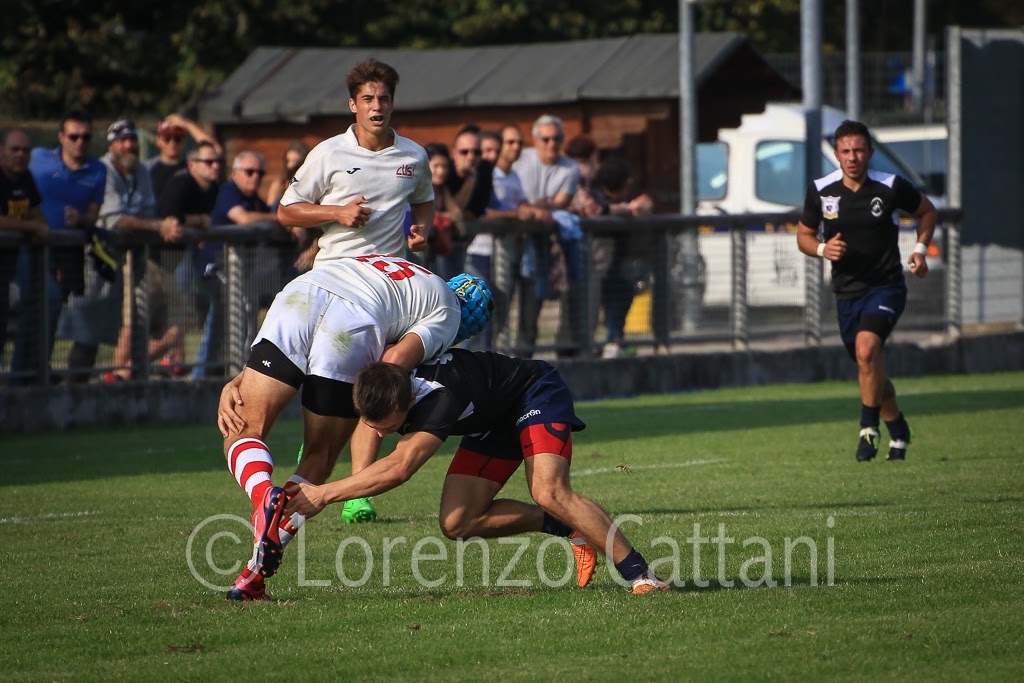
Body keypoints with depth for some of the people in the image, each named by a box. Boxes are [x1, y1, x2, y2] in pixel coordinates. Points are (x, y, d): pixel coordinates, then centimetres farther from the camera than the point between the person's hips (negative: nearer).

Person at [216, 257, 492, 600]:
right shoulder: (448, 313, 25)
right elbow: (398, 357, 3)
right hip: (354, 328, -3)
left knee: (243, 434, 10)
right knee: (318, 459, 13)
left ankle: (264, 496, -22)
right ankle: (257, 573, 0)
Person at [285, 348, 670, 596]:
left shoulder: (440, 396, -43)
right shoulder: (376, 391, -20)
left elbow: (398, 468, -52)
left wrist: (324, 494, -49)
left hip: (537, 396, -8)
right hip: (492, 423, 8)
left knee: (549, 492, -33)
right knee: (456, 524, -5)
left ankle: (639, 574, -24)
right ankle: (570, 529, 7)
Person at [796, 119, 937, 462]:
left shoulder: (891, 186, -9)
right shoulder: (821, 190, -4)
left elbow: (926, 210, 10)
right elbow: (803, 235, 8)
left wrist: (920, 249, -4)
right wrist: (822, 249, -14)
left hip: (886, 286, -4)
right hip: (846, 292, 4)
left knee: (867, 347, -28)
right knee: (872, 369, 14)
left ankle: (869, 430, -16)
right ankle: (898, 431, 38)